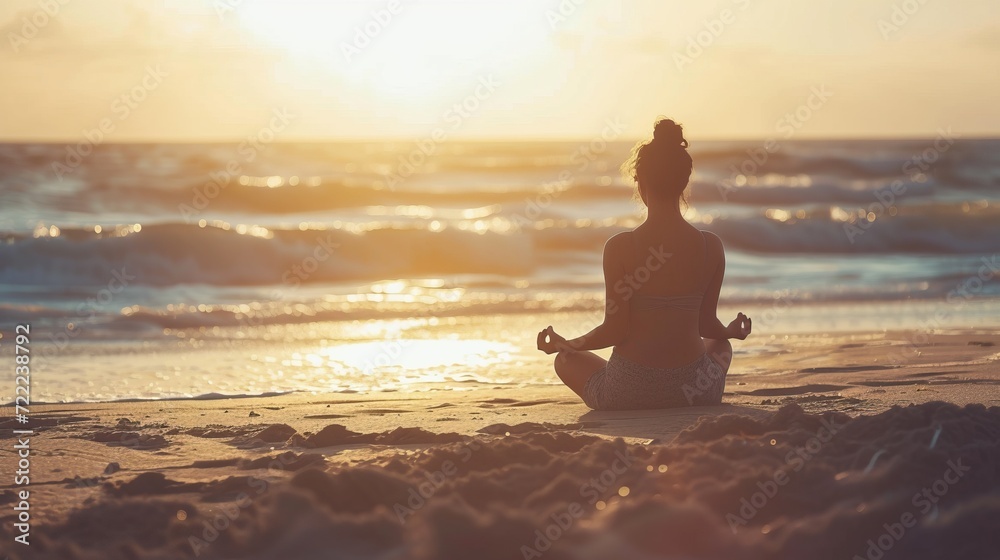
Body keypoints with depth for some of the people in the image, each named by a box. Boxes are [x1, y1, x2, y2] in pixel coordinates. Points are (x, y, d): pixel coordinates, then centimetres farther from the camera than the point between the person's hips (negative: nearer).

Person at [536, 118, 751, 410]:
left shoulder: (620, 248, -15)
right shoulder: (711, 246, -7)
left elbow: (615, 330, -13)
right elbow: (706, 323, 2)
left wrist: (565, 344, 6)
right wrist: (732, 331, 26)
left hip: (628, 393, -3)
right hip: (693, 393, 3)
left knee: (566, 360, 29)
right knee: (720, 346, 39)